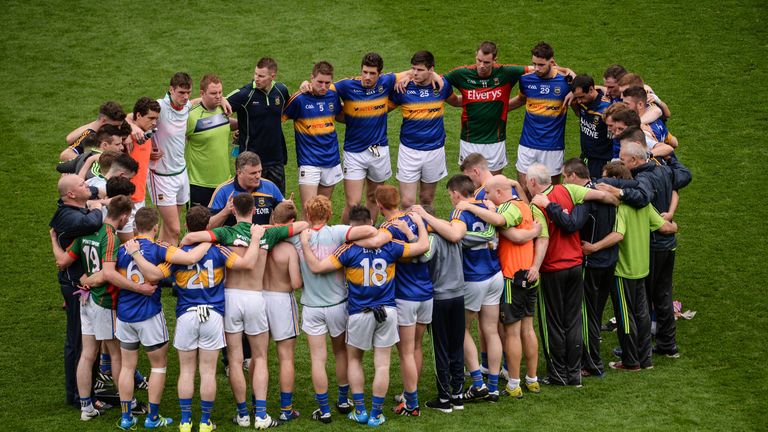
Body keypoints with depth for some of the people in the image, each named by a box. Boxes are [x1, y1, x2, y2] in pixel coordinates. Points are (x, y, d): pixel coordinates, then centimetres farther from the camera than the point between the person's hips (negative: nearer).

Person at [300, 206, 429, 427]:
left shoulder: (349, 250, -12)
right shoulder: (389, 246, -5)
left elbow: (316, 267, -15)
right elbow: (423, 246, 0)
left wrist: (305, 243, -4)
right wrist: (419, 222, 15)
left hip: (360, 314, -2)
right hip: (387, 312, 2)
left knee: (354, 360, 19)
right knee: (382, 365, 7)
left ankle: (360, 411, 16)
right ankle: (376, 415, 10)